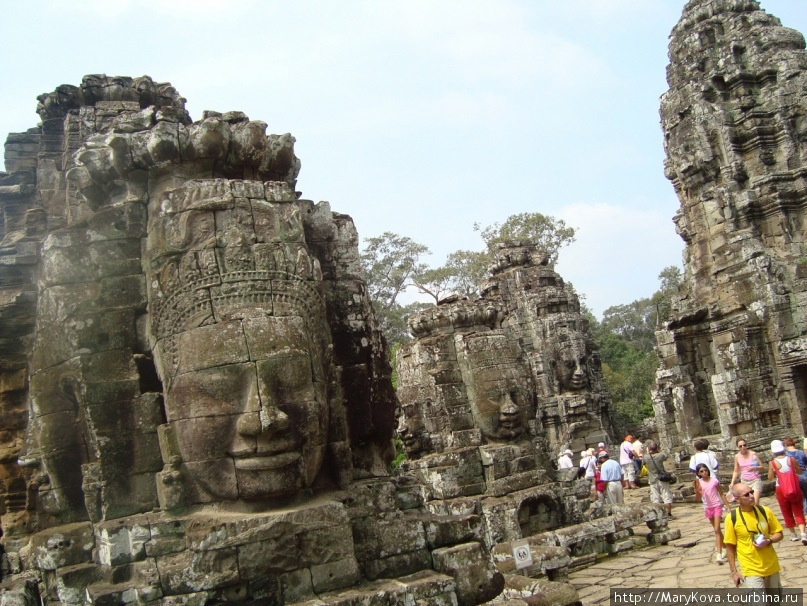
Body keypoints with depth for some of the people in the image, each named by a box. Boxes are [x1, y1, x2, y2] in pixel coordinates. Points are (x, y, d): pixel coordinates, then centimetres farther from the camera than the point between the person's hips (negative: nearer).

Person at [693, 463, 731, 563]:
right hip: (708, 508, 3)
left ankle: (719, 554, -16)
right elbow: (698, 498, -8)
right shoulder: (699, 483, -3)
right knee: (717, 530, 17)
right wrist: (696, 489, -26)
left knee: (717, 530, -13)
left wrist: (728, 506, 0)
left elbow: (722, 494, 1)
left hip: (717, 506, -3)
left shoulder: (714, 481, -7)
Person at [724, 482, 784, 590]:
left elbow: (779, 534, 7)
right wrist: (734, 571, -3)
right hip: (751, 570, -4)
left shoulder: (765, 511, -4)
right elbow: (730, 547, -4)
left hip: (771, 567, 4)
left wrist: (768, 541, -15)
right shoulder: (732, 518, -12)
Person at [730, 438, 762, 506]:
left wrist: (754, 468, -22)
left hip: (755, 480, -3)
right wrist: (732, 483, 1)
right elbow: (736, 471, 9)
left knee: (755, 503, -13)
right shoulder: (737, 457, 1)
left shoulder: (753, 454, -7)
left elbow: (761, 466, -2)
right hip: (744, 482, 3)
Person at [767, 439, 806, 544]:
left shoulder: (772, 463, -12)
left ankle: (793, 534, 25)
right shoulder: (791, 460, -8)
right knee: (798, 511, 7)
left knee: (787, 512, 15)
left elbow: (770, 477, -7)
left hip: (781, 490, -1)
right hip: (794, 489, 1)